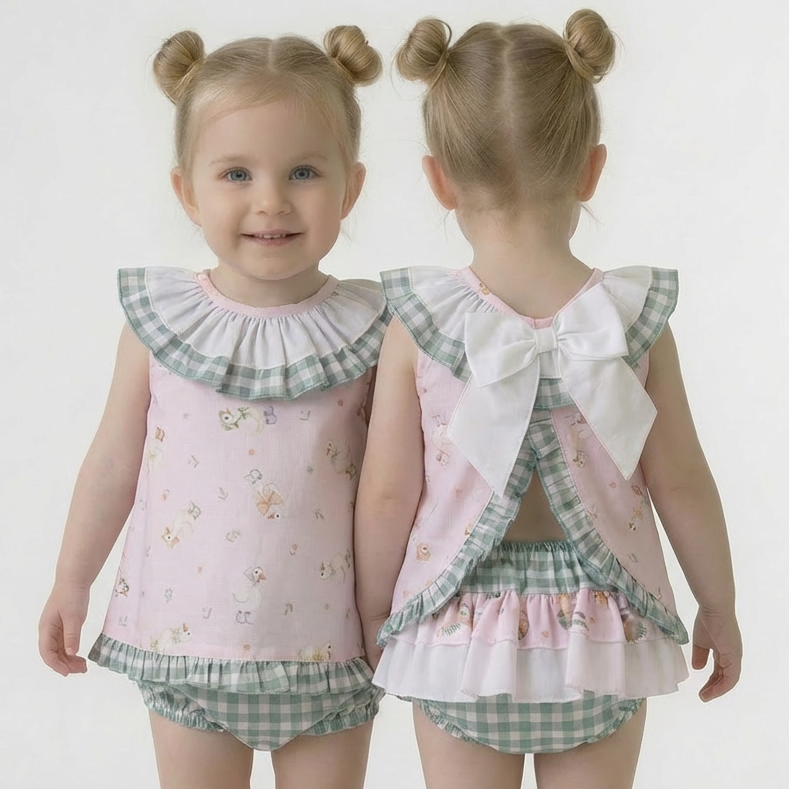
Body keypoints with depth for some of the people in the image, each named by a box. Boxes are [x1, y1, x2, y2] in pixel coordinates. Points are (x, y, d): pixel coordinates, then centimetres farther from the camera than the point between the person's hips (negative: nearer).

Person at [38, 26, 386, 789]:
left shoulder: (368, 332, -10)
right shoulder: (159, 321, -7)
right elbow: (115, 457, 4)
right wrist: (71, 584, 10)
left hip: (326, 649, -1)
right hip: (185, 638, 1)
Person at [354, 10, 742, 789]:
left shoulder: (417, 325, -13)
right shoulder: (636, 318, -10)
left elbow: (386, 495, -9)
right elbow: (680, 482, -3)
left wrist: (372, 611, 7)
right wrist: (719, 606, 11)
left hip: (459, 638, -1)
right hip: (599, 636, 1)